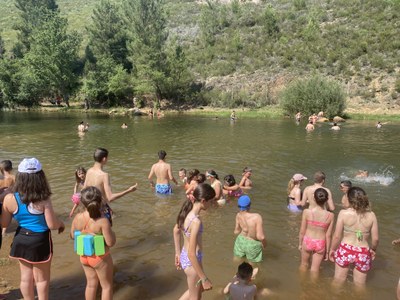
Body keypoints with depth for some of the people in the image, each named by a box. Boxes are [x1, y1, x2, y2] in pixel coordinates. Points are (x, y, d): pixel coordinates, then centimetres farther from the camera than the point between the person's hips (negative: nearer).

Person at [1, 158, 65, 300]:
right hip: (40, 241, -4)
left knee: (26, 277, 22)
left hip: (21, 240, 4)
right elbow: (52, 225, -19)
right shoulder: (43, 200, -23)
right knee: (42, 278, 17)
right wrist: (61, 223, 2)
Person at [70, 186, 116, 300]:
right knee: (107, 285, 16)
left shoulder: (78, 218, -12)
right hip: (100, 258, -5)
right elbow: (111, 242, -23)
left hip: (84, 256, 5)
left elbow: (72, 235, 4)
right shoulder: (103, 221, -28)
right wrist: (110, 230, -8)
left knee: (91, 283, 25)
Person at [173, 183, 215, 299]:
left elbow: (176, 230, 12)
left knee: (199, 289, 30)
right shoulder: (196, 221, -32)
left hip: (184, 257, 8)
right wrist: (204, 279, -22)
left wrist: (178, 253, 22)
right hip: (191, 261, -8)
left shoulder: (187, 211, -5)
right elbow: (191, 254, -30)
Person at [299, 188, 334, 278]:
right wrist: (327, 250, 7)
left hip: (307, 241, 0)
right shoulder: (330, 216, -16)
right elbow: (328, 235, -7)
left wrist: (300, 244, 8)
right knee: (315, 268, 20)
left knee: (304, 264, 26)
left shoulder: (307, 212, -19)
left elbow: (302, 231, -9)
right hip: (320, 244, 0)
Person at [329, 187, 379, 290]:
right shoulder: (371, 215, -9)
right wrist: (373, 250, 17)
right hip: (363, 254, 1)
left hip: (345, 250, -1)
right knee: (360, 285, 23)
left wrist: (332, 249, 6)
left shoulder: (344, 213, -14)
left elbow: (337, 236, -11)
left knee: (338, 282, 22)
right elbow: (375, 239, -4)